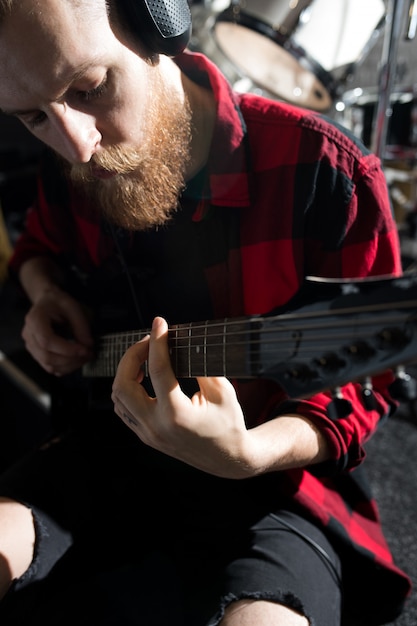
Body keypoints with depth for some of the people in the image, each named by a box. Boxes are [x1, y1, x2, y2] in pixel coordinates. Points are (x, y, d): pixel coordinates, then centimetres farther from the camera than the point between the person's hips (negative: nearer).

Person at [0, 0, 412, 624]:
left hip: (268, 475, -3)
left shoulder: (327, 173, -18)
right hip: (106, 450, 5)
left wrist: (244, 456, -28)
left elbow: (364, 383, -11)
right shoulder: (70, 172, -2)